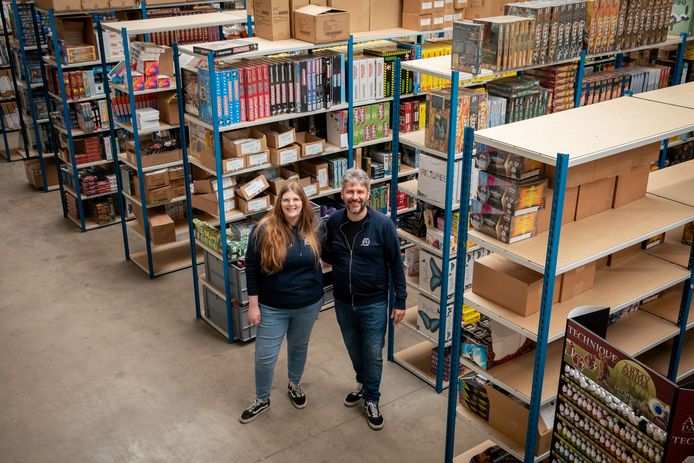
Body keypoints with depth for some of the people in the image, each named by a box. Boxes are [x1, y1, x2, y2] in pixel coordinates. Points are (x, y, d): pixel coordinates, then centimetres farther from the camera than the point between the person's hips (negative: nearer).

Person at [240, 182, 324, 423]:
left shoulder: (312, 230, -6)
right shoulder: (264, 230, -16)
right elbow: (252, 269, -10)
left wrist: (319, 297, 12)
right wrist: (253, 304, -11)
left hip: (308, 305, 2)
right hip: (272, 307, -2)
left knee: (299, 347, 22)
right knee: (265, 356, 6)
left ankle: (294, 385, 48)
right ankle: (262, 399, 29)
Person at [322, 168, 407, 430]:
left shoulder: (382, 225, -16)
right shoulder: (333, 223, -5)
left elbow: (396, 264, -9)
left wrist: (400, 301, -7)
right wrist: (321, 253, -9)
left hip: (374, 303, -4)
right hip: (343, 302, 4)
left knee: (373, 354, 7)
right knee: (354, 350, 22)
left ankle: (371, 400, 26)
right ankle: (363, 383, 47)